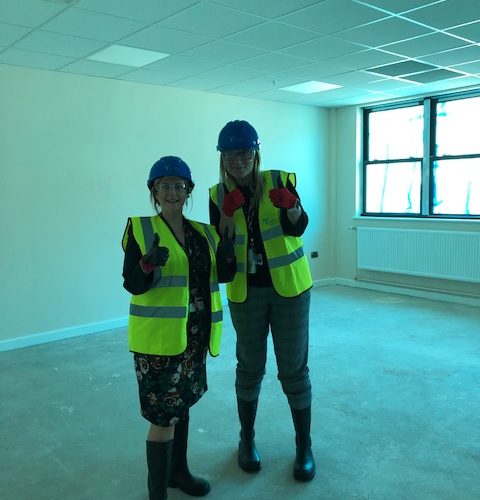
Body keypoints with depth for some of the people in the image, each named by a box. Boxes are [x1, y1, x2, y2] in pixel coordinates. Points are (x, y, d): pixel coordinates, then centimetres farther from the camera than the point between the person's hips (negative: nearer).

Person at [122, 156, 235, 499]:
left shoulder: (203, 232, 8)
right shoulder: (141, 228, -7)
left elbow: (222, 276, 11)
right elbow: (132, 285, -12)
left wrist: (227, 257, -10)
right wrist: (150, 263, -32)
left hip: (196, 335, 6)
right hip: (159, 335, -6)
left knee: (181, 405, 20)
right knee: (164, 416, -2)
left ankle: (178, 470, 39)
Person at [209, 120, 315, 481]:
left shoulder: (279, 180, -8)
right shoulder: (218, 194, -3)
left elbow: (298, 228, -22)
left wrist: (292, 207, -43)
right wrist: (227, 216, -24)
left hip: (289, 287, -1)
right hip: (245, 292, 2)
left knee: (294, 368, 5)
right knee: (249, 367, 13)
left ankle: (304, 446, 23)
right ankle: (247, 440, 33)